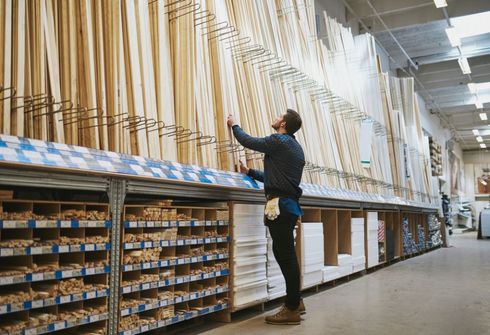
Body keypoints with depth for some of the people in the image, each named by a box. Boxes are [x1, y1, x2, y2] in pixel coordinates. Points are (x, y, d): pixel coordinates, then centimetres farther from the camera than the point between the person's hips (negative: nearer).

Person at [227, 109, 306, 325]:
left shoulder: (279, 141, -7)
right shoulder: (295, 147, 21)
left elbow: (247, 141, 3)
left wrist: (234, 125, 21)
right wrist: (250, 172, 32)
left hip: (281, 205, -10)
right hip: (290, 205, 10)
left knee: (285, 255, -7)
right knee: (285, 253, 16)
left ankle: (292, 309, -2)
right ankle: (295, 301, 25)